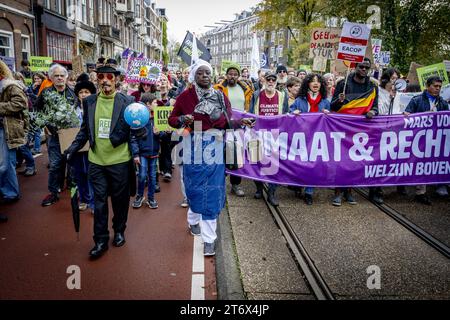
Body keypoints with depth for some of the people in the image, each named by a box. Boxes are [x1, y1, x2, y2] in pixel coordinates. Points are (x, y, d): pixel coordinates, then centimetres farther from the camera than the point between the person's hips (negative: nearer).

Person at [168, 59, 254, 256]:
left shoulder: (221, 97, 3)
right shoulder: (185, 96, -1)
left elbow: (227, 123, 6)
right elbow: (172, 119, 4)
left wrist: (240, 122, -12)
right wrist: (182, 119, -16)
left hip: (214, 146, 1)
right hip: (194, 147, 0)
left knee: (212, 191, 0)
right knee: (195, 187, 13)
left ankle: (209, 238, 9)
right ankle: (194, 220, 43)